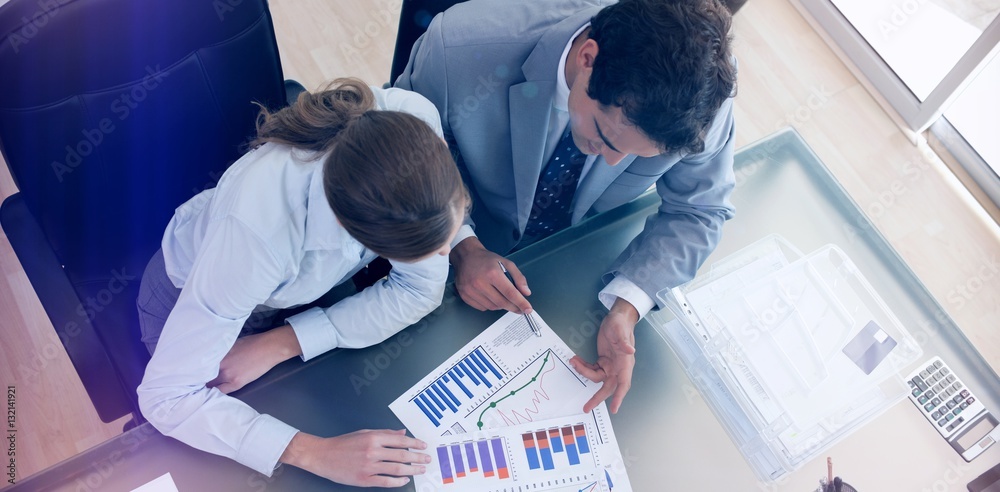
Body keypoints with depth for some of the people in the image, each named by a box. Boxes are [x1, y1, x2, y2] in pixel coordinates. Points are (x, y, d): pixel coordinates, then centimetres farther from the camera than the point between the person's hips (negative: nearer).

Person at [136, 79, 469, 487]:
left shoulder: (414, 122, -35)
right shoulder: (257, 227, -45)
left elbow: (423, 287, -24)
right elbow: (167, 396, -36)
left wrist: (280, 346, -27)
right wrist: (316, 453, -46)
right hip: (191, 297, -3)